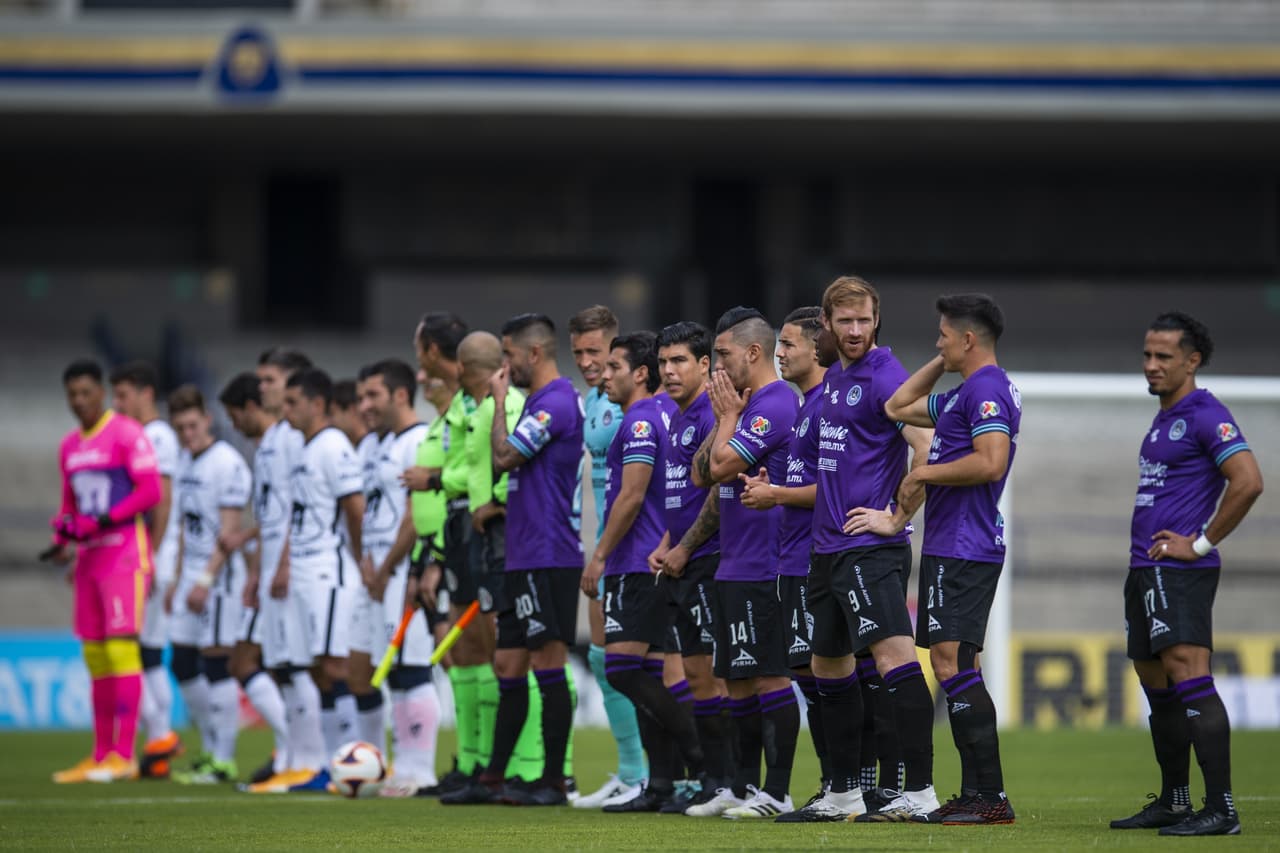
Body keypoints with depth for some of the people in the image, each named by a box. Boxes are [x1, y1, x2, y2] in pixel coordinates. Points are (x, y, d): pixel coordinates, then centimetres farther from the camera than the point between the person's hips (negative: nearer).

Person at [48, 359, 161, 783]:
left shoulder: (127, 434, -7)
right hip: (89, 557, 8)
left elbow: (151, 491, -14)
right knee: (95, 657, 7)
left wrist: (104, 520, -20)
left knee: (121, 649, -12)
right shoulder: (70, 446, 17)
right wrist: (63, 537, 5)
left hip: (124, 552, -8)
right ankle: (101, 755, 11)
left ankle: (124, 755, -12)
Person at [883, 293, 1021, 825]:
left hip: (963, 550, -11)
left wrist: (925, 473, -15)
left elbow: (991, 462, -26)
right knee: (955, 668, 10)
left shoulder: (986, 389, -13)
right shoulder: (966, 392, 19)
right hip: (950, 546, 11)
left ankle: (991, 797, -16)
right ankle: (975, 795, 11)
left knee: (952, 664, -14)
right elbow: (898, 407, 32)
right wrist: (942, 364, 23)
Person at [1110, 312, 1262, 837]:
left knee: (1189, 680, -17)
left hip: (1179, 572, -10)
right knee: (1156, 687, 13)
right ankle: (1173, 803, 21)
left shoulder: (1206, 416, -11)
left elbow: (1248, 482, -21)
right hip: (1145, 570, 10)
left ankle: (1221, 809, -19)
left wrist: (1200, 543, -17)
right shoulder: (1163, 420, 19)